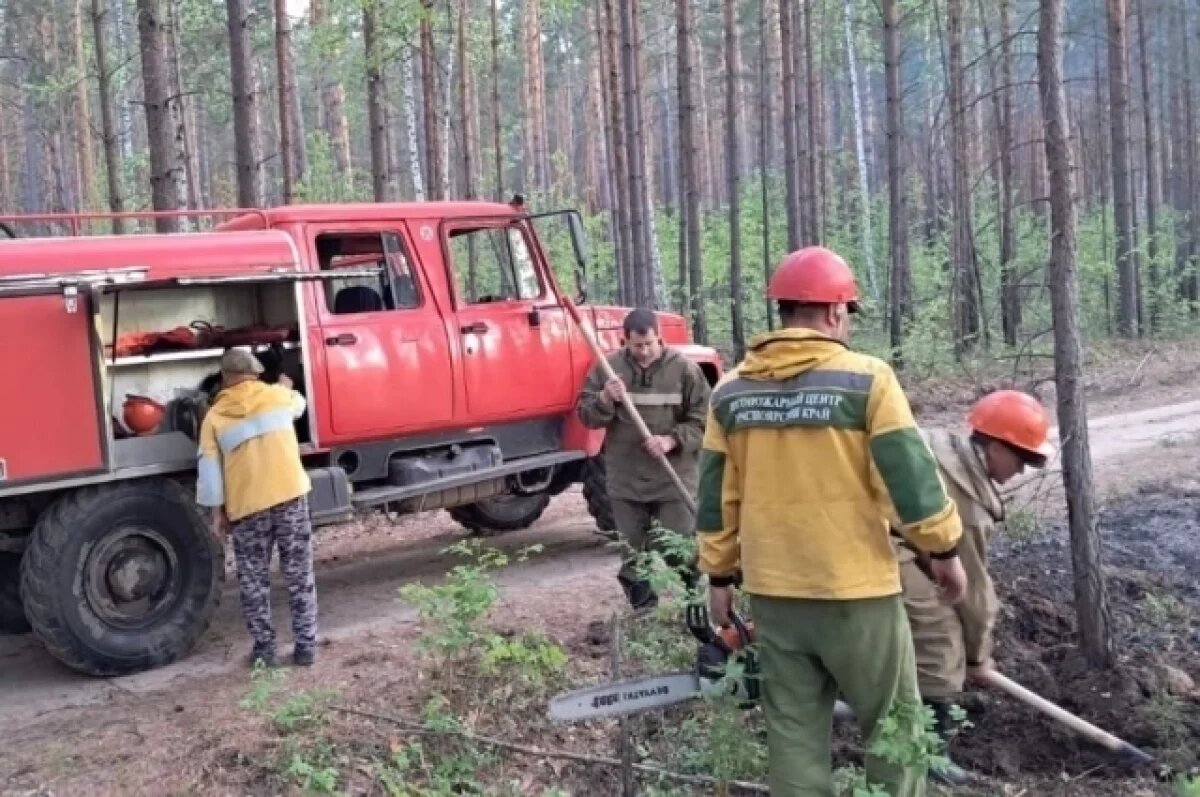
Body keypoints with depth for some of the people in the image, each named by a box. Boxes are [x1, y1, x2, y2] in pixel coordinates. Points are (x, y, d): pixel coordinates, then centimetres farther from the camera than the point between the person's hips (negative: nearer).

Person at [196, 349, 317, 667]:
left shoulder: (215, 415, 4)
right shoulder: (277, 395, 6)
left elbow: (209, 468, 0)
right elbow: (299, 404, 31)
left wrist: (217, 511, 6)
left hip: (246, 505, 0)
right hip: (290, 495, 1)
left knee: (253, 580, 12)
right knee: (299, 574, 8)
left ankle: (263, 648, 14)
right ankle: (306, 645, 11)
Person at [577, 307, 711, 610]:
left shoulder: (684, 368, -5)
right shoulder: (607, 367, 1)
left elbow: (703, 420, -4)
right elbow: (586, 415, 2)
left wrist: (673, 440, -20)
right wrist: (605, 400, -19)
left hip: (673, 481, -2)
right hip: (625, 482, 3)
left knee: (680, 553, 3)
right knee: (631, 556, 12)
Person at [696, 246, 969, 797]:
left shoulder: (731, 391, 3)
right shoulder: (866, 379, -11)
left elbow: (717, 496, 7)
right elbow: (911, 477, -11)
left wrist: (719, 576, 15)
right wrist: (944, 550, 3)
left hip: (771, 592, 4)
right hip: (856, 592, -4)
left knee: (794, 729, 13)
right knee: (892, 723, 13)